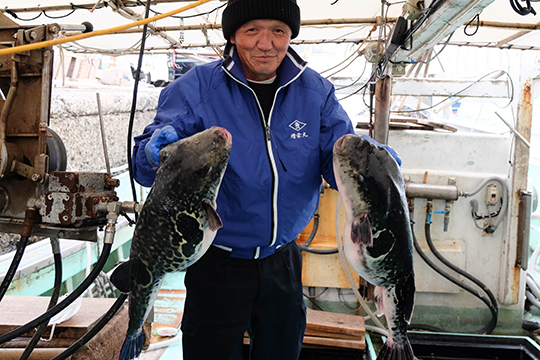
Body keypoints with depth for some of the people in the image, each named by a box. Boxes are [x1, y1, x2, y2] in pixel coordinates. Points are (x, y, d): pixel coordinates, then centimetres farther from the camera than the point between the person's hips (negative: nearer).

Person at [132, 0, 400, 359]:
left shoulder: (316, 92, -3)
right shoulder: (197, 88, -13)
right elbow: (145, 164, -17)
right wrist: (158, 151, -41)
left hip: (283, 260, 4)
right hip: (217, 264, -3)